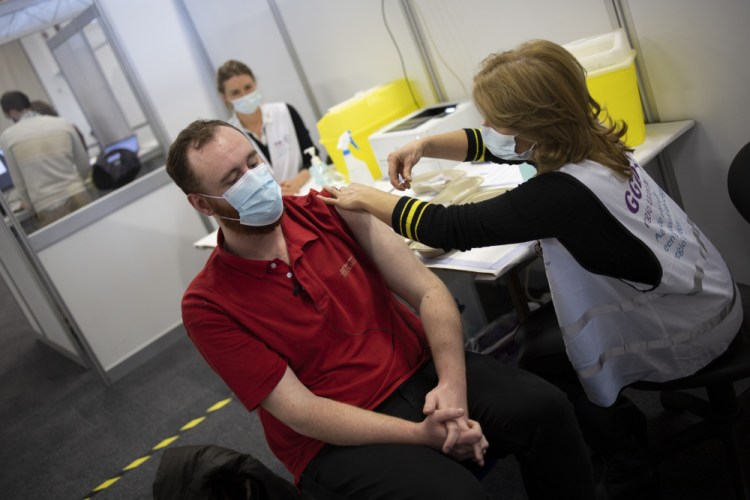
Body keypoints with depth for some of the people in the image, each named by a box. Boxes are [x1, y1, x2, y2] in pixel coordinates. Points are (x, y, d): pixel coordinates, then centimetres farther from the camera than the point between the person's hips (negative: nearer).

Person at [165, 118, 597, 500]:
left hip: (420, 371, 4)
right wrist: (421, 435, -23)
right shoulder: (208, 306, -9)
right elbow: (300, 411, -14)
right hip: (338, 439, -3)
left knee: (545, 408, -20)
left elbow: (429, 291, -4)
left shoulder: (330, 209, -1)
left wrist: (452, 383, -21)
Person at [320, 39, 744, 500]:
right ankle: (626, 433, 34)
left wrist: (367, 199, -19)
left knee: (539, 362, 8)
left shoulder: (562, 194, -35)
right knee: (548, 334, 18)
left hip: (689, 330, -8)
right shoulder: (586, 139, -9)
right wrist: (425, 144, -9)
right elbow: (489, 145, 4)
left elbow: (452, 228, -31)